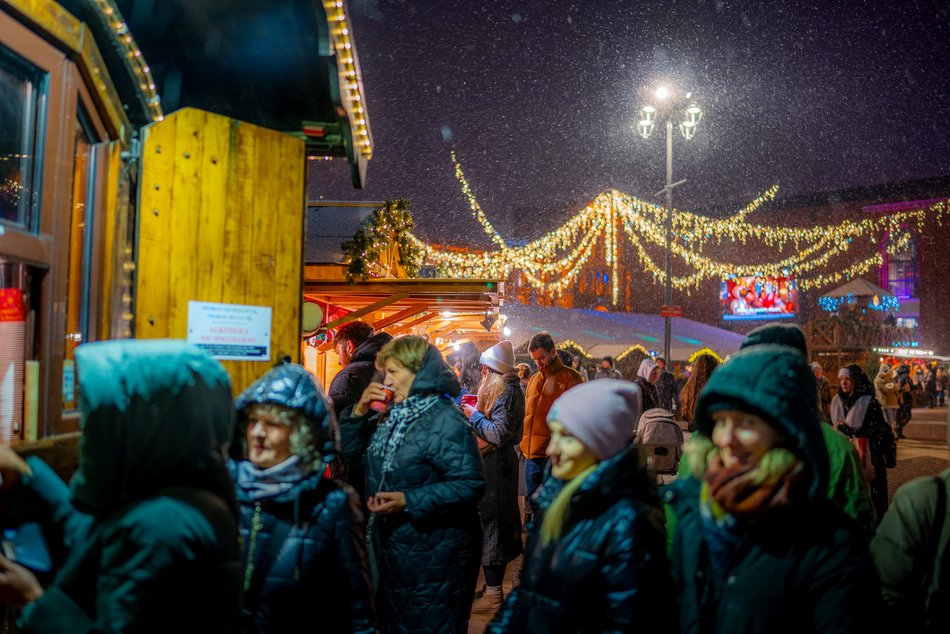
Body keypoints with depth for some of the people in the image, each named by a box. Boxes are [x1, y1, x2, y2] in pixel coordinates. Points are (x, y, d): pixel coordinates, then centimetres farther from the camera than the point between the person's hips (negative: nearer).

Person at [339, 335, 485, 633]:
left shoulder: (446, 422, -20)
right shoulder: (392, 414, 6)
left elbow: (470, 486, -26)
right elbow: (351, 452, 11)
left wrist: (408, 501, -31)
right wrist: (359, 411, -6)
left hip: (434, 553, -8)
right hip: (391, 543, 8)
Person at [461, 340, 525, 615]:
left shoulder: (506, 392, -19)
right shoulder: (507, 389, 13)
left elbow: (499, 435, -25)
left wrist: (473, 415, -17)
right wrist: (477, 410, 7)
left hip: (496, 465, -11)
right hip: (499, 461, 11)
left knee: (491, 523, -4)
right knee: (497, 524, 17)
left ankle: (493, 595, 4)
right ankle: (493, 585, 28)